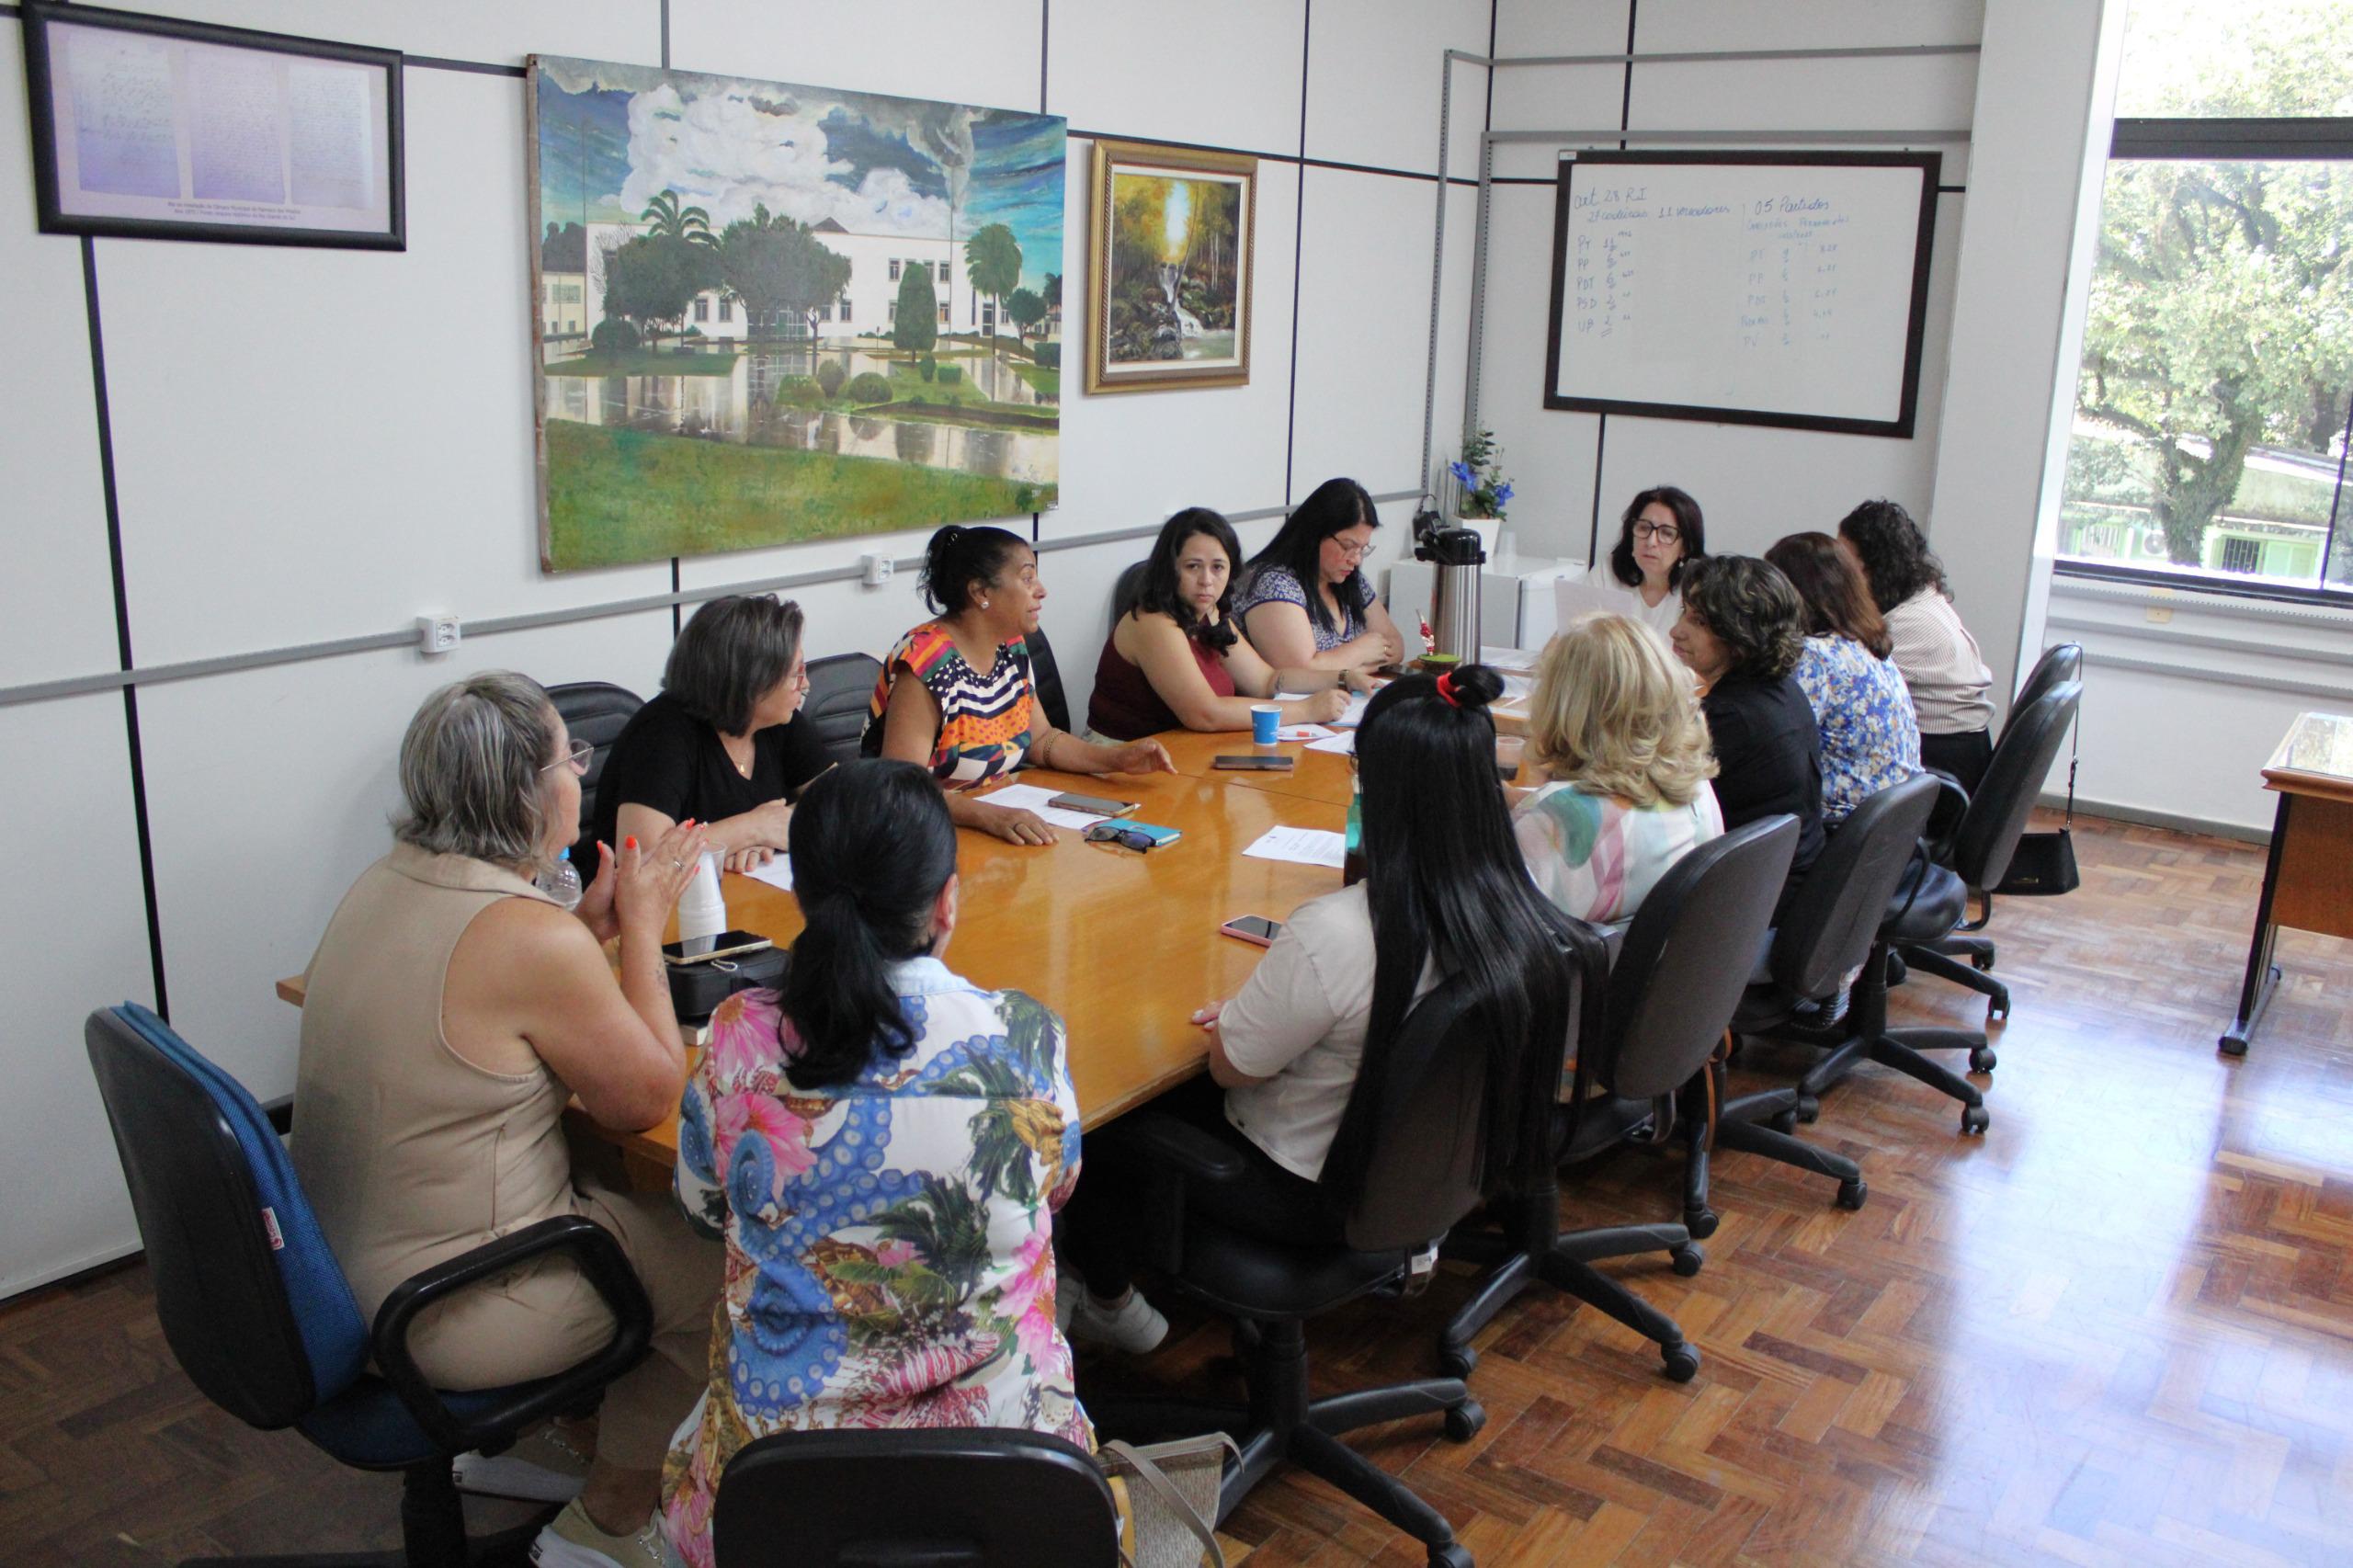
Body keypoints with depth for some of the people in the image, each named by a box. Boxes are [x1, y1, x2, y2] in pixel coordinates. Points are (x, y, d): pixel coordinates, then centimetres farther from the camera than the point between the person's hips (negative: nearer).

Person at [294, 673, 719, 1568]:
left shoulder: (389, 882, 0)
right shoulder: (530, 936, -27)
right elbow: (648, 1100, -14)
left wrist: (595, 924, 3)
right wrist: (640, 926, -7)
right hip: (443, 1312, -9)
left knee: (633, 1201, 20)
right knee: (722, 1266, 3)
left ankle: (521, 1441, 29)